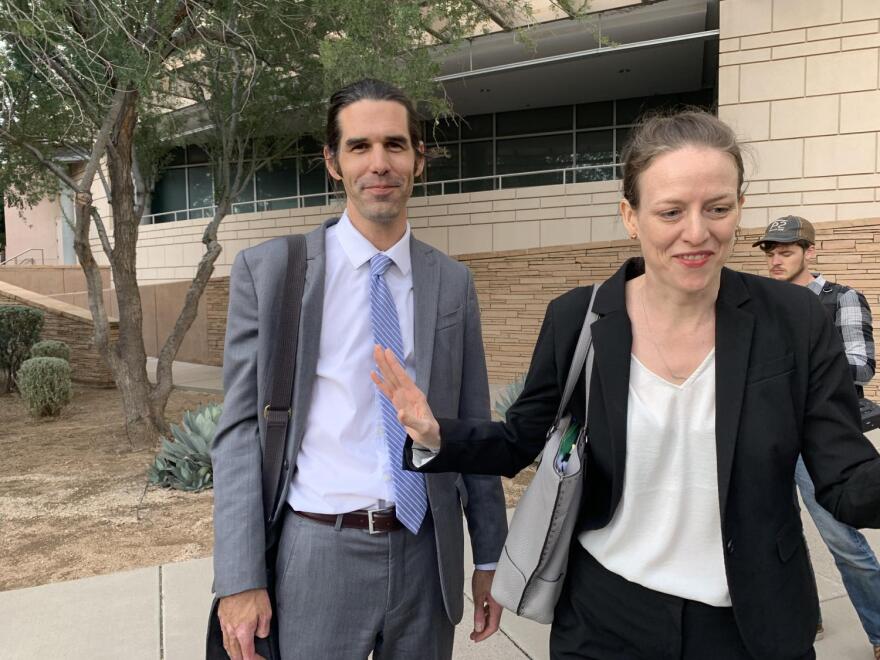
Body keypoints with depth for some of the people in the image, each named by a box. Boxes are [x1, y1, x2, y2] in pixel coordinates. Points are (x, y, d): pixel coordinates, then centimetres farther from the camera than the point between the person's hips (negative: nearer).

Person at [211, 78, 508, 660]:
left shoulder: (453, 282, 2)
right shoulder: (267, 271, -5)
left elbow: (472, 427, 6)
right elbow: (241, 428, -5)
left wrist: (489, 557, 8)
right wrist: (240, 580, -8)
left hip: (428, 552, 3)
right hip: (317, 554, -2)